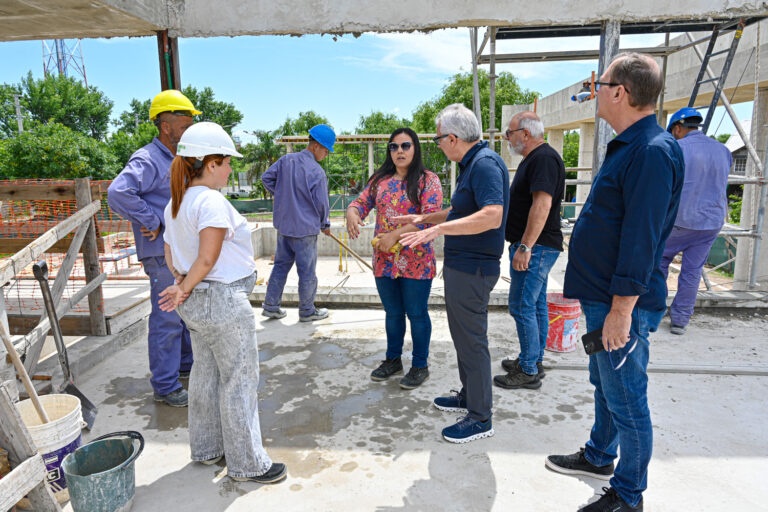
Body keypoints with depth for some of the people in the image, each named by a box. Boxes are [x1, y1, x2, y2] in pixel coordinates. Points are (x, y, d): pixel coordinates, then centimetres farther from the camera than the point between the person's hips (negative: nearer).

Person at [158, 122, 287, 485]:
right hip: (222, 301, -10)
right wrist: (185, 289, -10)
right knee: (240, 380, 2)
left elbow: (171, 255, 12)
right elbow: (207, 258, -22)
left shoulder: (175, 204, 10)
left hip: (196, 302, 10)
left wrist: (184, 286, 2)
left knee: (206, 373, 20)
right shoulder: (212, 201, -20)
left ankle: (206, 449, 36)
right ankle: (247, 463, 16)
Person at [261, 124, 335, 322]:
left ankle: (270, 306, 24)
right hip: (305, 228, -7)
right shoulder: (317, 172, -17)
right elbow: (321, 204, -12)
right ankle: (307, 311, 19)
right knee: (307, 271, 6)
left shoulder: (286, 160, 3)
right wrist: (325, 225, 6)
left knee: (281, 265, 17)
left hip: (283, 225, 7)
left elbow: (266, 178, 11)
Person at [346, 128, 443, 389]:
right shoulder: (380, 180, 11)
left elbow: (431, 216, -16)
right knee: (393, 312, 17)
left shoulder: (428, 180, -5)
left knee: (417, 314, 6)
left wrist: (395, 235, -22)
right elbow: (361, 202, 7)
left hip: (416, 262, -4)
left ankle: (420, 366, 23)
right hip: (384, 260, 5)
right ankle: (393, 360, 34)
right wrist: (352, 214, -18)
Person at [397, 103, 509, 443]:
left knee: (471, 339, -1)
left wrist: (438, 229, -33)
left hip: (473, 268, -11)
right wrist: (423, 218, 24)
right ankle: (468, 396, 36)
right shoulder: (472, 163, 14)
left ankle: (480, 418, 13)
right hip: (461, 264, 11)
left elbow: (492, 216, -32)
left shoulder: (485, 164, -19)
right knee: (463, 334, 20)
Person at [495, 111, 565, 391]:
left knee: (522, 307, -6)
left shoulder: (544, 158, -16)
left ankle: (528, 372, 4)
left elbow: (542, 204, -25)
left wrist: (525, 246, -27)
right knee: (536, 305, 16)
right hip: (536, 246, 11)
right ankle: (535, 361, 27)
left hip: (535, 247, -11)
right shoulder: (534, 158, 18)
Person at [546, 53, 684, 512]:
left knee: (626, 400, 5)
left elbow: (642, 238, -25)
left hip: (622, 302, -10)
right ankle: (599, 457, 43)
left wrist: (622, 307, -23)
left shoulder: (653, 151, -20)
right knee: (604, 384, 23)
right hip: (601, 294, 10)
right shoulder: (629, 146, 12)